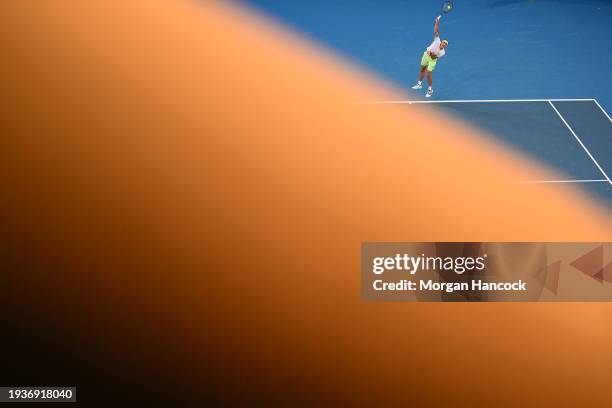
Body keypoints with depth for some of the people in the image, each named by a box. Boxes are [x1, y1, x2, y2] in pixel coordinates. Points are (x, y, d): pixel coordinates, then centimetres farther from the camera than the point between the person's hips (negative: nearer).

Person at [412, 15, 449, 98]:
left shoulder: (442, 52, -23)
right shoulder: (437, 41, -22)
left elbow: (434, 58, -17)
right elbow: (436, 30, -29)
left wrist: (432, 54, -35)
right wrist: (437, 22, -39)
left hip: (432, 59, -3)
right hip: (426, 55, 4)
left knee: (428, 75, -7)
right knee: (422, 69, 18)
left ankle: (430, 90, 12)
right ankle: (419, 84, 39)